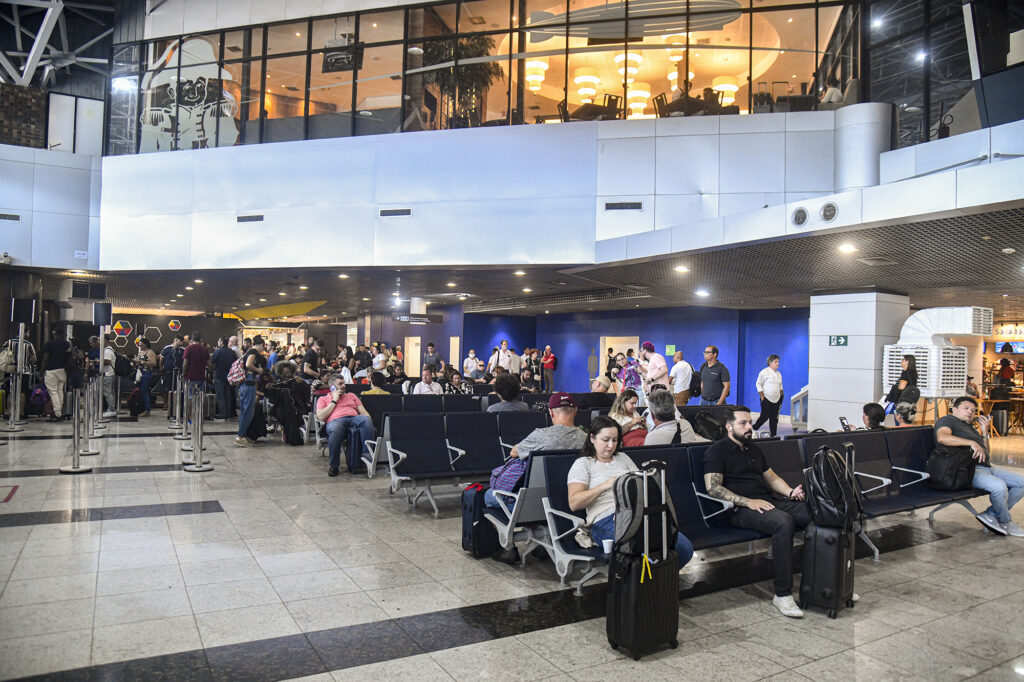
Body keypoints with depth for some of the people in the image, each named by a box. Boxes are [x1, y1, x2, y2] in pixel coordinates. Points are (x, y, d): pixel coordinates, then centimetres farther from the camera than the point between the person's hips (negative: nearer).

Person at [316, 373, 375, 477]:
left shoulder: (351, 395, 34)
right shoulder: (323, 399, 27)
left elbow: (363, 411, 22)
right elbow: (321, 417, 8)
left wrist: (369, 424, 0)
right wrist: (334, 401, 11)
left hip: (354, 418, 2)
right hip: (335, 421, -2)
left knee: (366, 419, -35)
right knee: (335, 428, -41)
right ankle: (333, 465, -28)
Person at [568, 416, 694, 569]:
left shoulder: (623, 458, 27)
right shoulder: (583, 464, 9)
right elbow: (574, 503, -4)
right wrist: (605, 485, -12)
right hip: (607, 521, -6)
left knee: (685, 547, -19)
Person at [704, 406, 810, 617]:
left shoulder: (753, 449, 26)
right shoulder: (717, 450, 1)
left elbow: (771, 477, 28)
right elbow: (713, 488, -10)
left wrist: (791, 492, 6)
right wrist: (748, 502, -18)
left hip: (770, 501, 7)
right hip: (740, 510, -7)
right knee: (784, 521, -35)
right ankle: (782, 594, -30)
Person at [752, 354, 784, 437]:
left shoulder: (779, 374, 13)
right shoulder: (764, 372, -7)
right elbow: (758, 384, -6)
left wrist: (781, 394, 11)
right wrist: (762, 397, -11)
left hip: (776, 399, 6)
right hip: (767, 399, -6)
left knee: (774, 418, 4)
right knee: (765, 416, -9)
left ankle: (773, 435, 10)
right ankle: (753, 429, 10)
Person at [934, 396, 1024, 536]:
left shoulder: (970, 428, 32)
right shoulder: (947, 420, 5)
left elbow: (986, 454, 29)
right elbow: (942, 437, -20)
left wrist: (985, 432, 20)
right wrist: (972, 443, -24)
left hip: (987, 467, 10)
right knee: (999, 486, -31)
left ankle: (991, 514, 0)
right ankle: (1006, 522, -3)